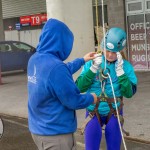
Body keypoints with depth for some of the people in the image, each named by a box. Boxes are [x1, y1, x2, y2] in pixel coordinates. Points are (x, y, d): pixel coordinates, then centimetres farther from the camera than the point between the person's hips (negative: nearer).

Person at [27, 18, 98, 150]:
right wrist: (91, 98, 1)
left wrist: (82, 60, 28)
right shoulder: (55, 66, -27)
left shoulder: (34, 60, 0)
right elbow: (73, 101, -19)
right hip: (56, 134, -8)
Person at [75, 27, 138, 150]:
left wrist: (120, 70, -20)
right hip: (93, 112, 0)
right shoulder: (92, 63, -5)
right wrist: (93, 68, -21)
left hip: (114, 113, 0)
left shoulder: (125, 66, -7)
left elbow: (129, 93, -14)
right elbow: (80, 88, -12)